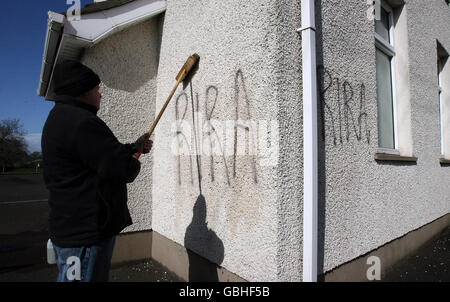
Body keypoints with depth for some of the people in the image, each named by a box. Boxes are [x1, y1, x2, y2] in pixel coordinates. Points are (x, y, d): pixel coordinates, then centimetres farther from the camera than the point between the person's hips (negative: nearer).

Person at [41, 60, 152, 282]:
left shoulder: (61, 117, 16)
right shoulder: (81, 122, -21)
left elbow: (105, 152, 21)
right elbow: (124, 169, -23)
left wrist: (134, 147, 14)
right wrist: (134, 163, -1)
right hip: (85, 233, -11)